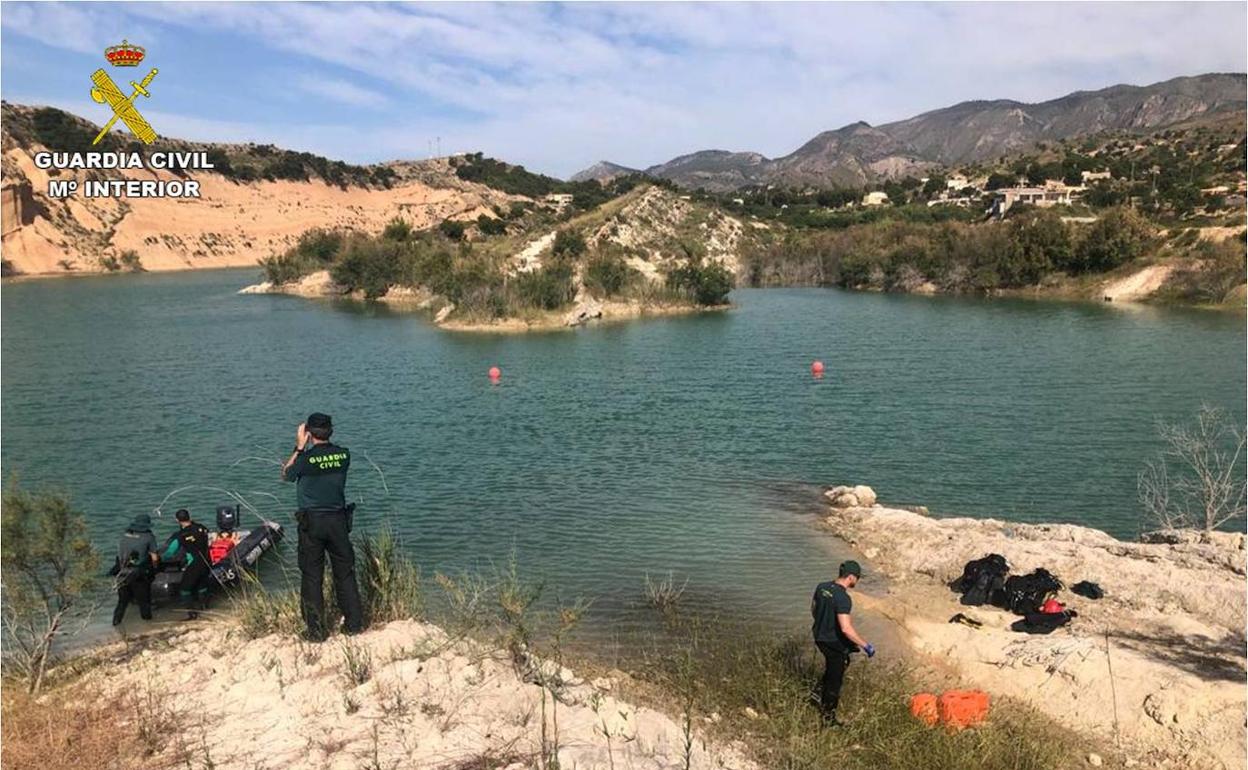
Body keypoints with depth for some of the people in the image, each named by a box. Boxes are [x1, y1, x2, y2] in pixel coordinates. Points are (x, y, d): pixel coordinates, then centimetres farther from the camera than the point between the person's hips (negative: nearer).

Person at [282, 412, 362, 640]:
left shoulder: (306, 459, -14)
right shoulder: (344, 455, -5)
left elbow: (286, 474, 6)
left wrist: (299, 447, 5)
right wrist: (307, 450, 13)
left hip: (311, 522, -3)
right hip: (338, 520, 3)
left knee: (312, 577, 8)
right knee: (345, 573, 13)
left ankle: (317, 630, 12)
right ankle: (354, 623, 19)